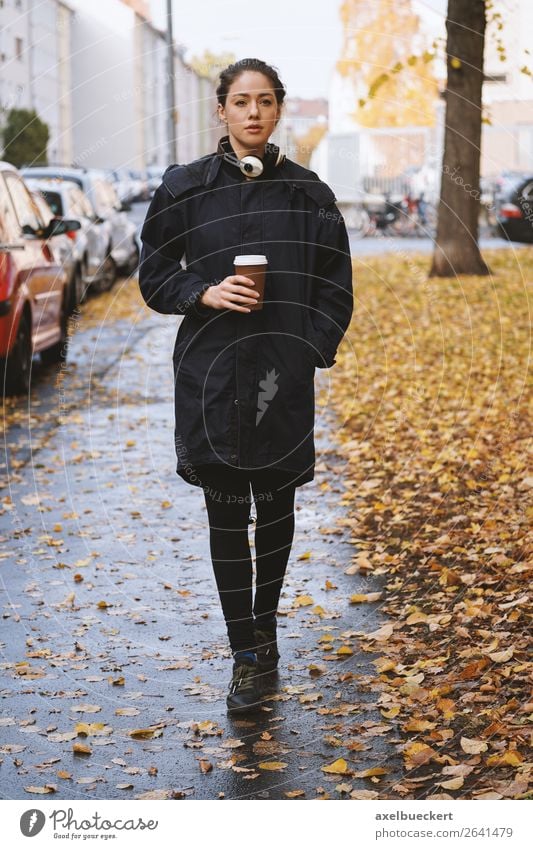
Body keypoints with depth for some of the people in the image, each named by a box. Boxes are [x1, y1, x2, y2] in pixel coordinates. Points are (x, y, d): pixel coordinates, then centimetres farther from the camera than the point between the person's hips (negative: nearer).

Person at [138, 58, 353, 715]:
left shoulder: (308, 193, 4)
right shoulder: (186, 187, 2)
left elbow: (334, 287, 7)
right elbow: (155, 274, 6)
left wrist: (313, 351, -4)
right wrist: (205, 294, -12)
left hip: (284, 375, 1)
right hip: (211, 374, -1)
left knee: (276, 506, 10)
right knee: (226, 514, 1)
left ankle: (264, 627, 31)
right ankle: (246, 655, 8)